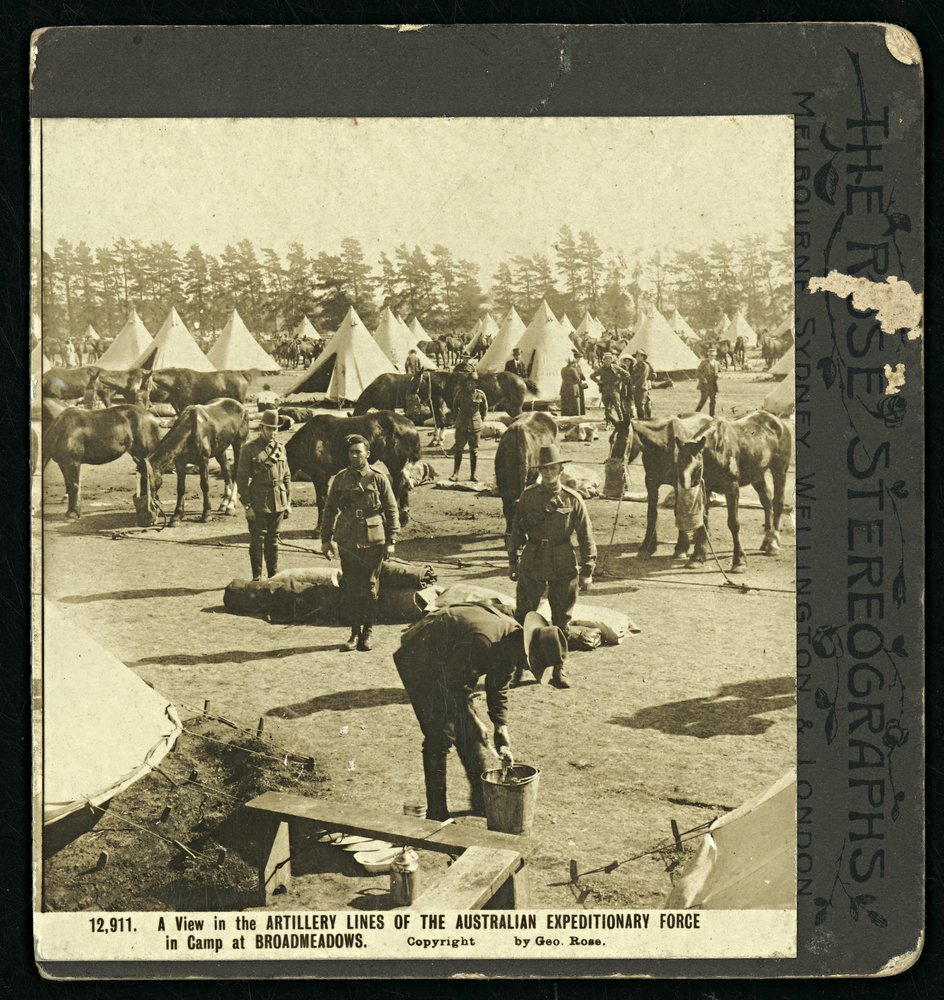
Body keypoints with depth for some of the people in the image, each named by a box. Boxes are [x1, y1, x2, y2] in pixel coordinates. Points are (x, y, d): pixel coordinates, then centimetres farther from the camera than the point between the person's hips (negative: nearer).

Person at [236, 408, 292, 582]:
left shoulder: (280, 447, 9)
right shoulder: (249, 449, -6)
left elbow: (286, 476, 14)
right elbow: (241, 479, -7)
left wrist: (288, 502, 9)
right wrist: (247, 506, -12)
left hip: (278, 503, 5)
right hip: (258, 504, -4)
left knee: (273, 540, 12)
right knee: (257, 540, 1)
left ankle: (274, 576, 20)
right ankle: (257, 577, 8)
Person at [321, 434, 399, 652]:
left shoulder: (378, 478, 0)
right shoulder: (340, 479, 6)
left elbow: (392, 511, 3)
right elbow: (329, 510, 13)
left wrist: (391, 541, -2)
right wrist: (326, 539, 8)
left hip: (373, 542, -2)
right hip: (347, 542, 2)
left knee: (370, 588, 4)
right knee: (350, 589, 3)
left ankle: (367, 632, 15)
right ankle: (355, 632, 12)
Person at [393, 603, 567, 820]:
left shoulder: (511, 645, -7)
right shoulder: (481, 641, -36)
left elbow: (498, 692, 3)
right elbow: (452, 685, -27)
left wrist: (503, 740, -2)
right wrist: (474, 721, -19)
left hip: (447, 663, 9)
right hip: (418, 661, -9)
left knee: (467, 732, 8)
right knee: (441, 735, -12)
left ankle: (482, 802, 20)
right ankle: (436, 814, -4)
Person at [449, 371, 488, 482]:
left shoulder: (480, 394, -1)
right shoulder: (460, 393, -1)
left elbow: (485, 408, 14)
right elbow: (455, 405, 15)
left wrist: (482, 420, 8)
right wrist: (457, 417, 10)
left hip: (475, 425, 1)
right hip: (461, 425, 0)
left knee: (474, 450, 5)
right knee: (458, 449, -4)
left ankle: (473, 475, 12)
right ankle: (455, 474, -2)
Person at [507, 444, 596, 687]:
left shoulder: (573, 500, -2)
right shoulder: (528, 496, 2)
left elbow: (586, 537, 2)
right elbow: (517, 529, 10)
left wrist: (587, 570, -1)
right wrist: (513, 560, 10)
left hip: (564, 567, -1)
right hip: (532, 564, 1)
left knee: (562, 620, 7)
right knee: (523, 616, 2)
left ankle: (559, 669, 18)